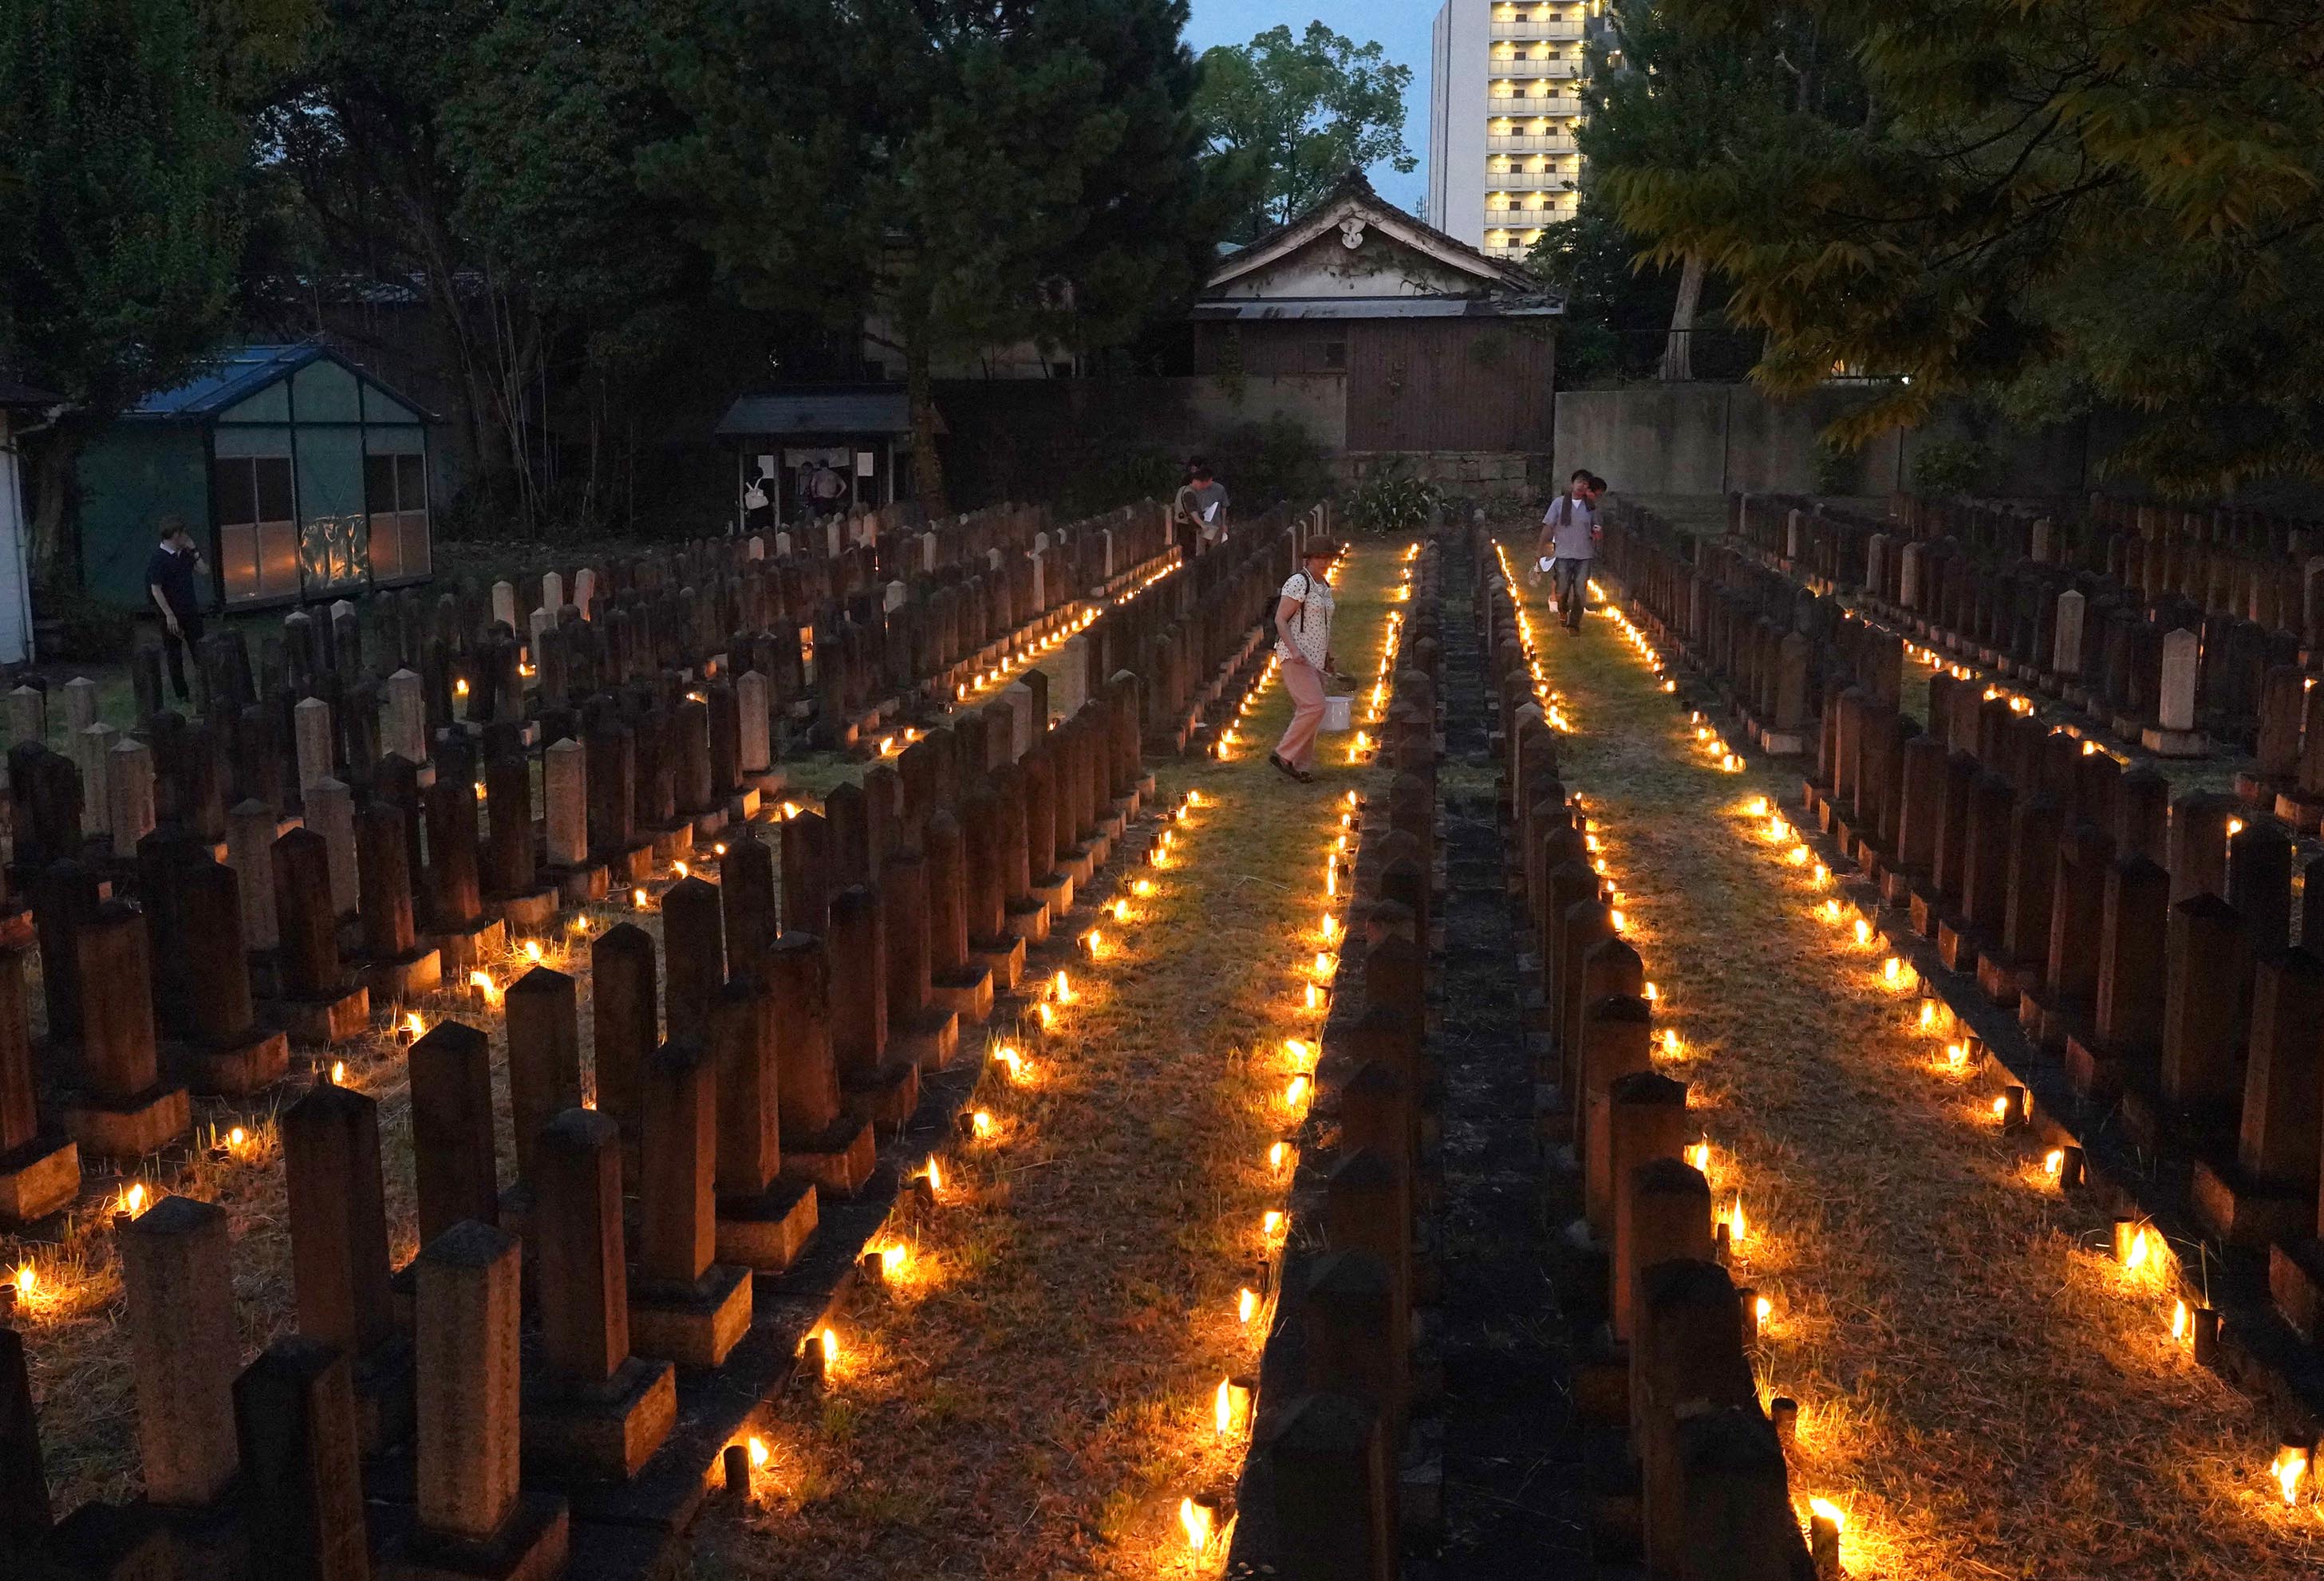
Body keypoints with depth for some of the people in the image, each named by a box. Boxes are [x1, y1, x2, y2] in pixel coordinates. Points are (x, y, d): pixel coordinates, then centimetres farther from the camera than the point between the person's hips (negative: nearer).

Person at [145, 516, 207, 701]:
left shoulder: (184, 553, 5)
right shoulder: (159, 558, -16)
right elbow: (156, 589, -17)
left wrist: (193, 549, 0)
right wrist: (169, 615, -20)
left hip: (191, 610, 6)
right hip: (173, 614, -6)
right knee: (174, 655, 5)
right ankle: (181, 693, 12)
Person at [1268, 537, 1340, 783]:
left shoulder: (1325, 587, 16)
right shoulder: (1299, 583, -11)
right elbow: (1280, 619, -15)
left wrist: (1328, 657, 23)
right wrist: (1294, 650, -26)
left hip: (1315, 658, 9)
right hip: (1296, 657, -9)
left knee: (1306, 711, 8)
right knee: (1314, 707, -19)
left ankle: (1299, 765, 13)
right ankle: (1283, 754, -10)